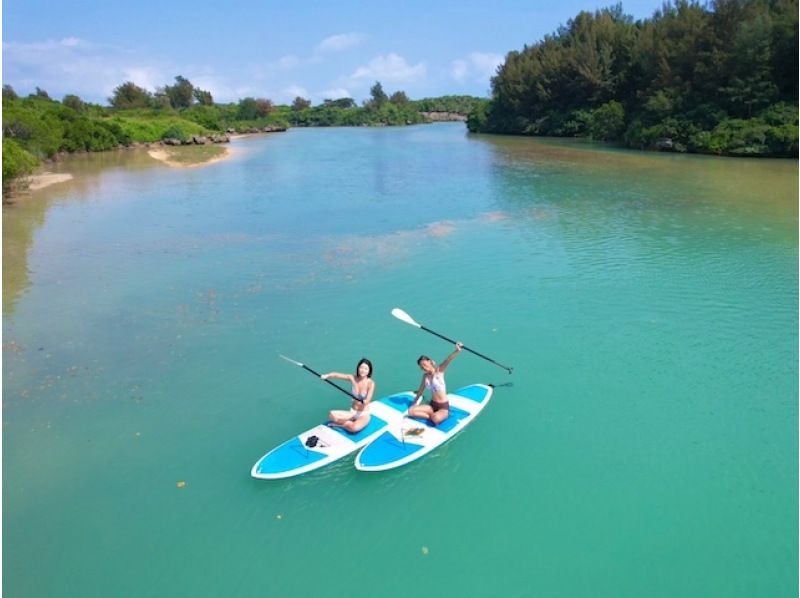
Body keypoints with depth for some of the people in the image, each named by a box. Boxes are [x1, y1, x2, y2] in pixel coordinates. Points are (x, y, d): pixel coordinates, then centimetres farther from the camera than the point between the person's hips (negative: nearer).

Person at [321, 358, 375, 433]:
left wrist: (364, 402, -43)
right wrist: (327, 375, -40)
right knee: (332, 414, -20)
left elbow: (367, 401, -21)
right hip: (352, 412, 3)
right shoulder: (353, 378, -6)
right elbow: (337, 375, -20)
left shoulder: (371, 383, -15)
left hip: (364, 414, -3)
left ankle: (341, 423, -5)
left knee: (354, 428, -34)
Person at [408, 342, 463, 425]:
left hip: (443, 406, -6)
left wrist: (457, 351, -49)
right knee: (411, 411, -12)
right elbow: (421, 391, 21)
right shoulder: (425, 376, 5)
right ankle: (432, 416, -11)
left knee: (436, 419, -37)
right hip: (432, 405, 6)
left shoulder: (439, 371, -12)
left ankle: (433, 416, -4)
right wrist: (414, 404, 29)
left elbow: (447, 360, -31)